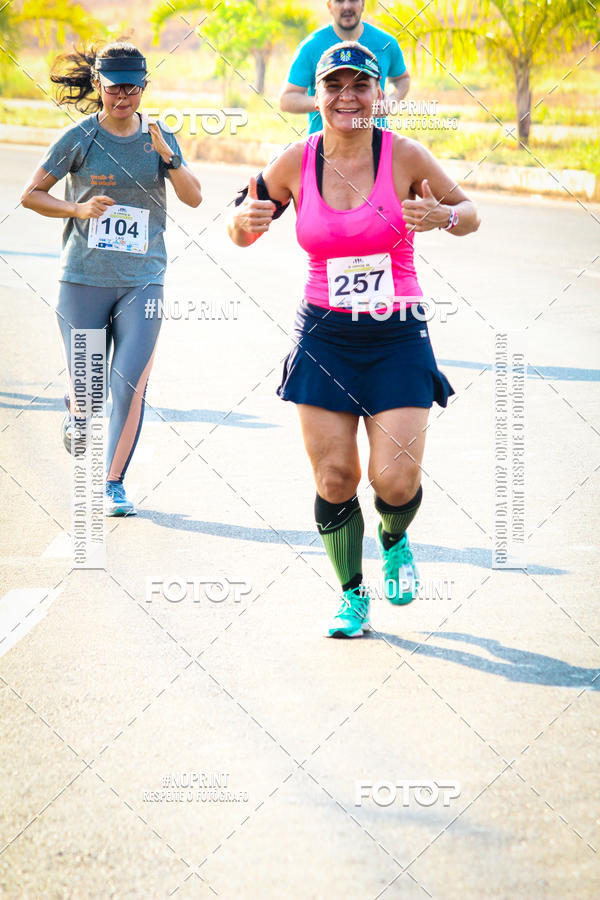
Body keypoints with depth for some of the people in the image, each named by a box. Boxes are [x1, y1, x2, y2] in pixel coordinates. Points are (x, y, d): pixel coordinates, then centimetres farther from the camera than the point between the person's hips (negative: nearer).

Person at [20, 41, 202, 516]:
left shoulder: (159, 138, 4)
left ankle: (114, 482, 4)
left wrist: (167, 156, -18)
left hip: (143, 281, 1)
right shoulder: (81, 138, -3)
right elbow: (31, 195, 1)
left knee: (131, 385, -11)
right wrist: (78, 209, -15)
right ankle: (76, 410, 41)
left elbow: (194, 197, -3)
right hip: (83, 280, -1)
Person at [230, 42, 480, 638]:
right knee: (334, 479, 0)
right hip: (324, 337, 2)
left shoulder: (404, 157, -8)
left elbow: (468, 215, 5)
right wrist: (247, 219, -14)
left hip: (398, 337, -1)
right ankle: (352, 598, 20)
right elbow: (242, 233, 9)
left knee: (395, 479, -9)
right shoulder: (296, 163, -3)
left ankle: (395, 541, 27)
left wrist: (442, 216, -18)